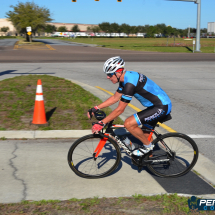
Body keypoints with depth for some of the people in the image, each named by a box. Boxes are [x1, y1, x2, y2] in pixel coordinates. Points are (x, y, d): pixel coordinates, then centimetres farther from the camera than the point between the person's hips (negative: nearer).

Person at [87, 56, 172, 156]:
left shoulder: (130, 83, -26)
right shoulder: (126, 78, 4)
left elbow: (120, 109, -23)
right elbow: (115, 98, 13)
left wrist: (101, 123, -18)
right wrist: (95, 108, 9)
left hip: (162, 107, -10)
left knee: (128, 124, -18)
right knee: (145, 133, 19)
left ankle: (148, 145, 2)